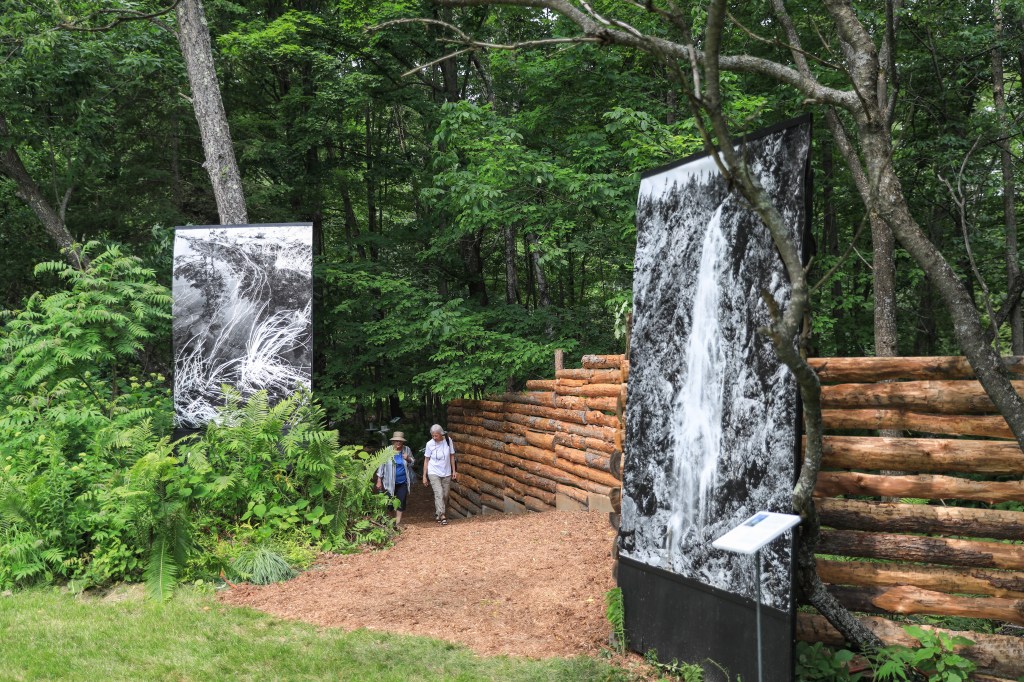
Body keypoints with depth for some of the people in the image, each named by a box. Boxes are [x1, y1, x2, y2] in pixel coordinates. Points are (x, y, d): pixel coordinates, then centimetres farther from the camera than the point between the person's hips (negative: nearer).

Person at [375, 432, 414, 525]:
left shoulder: (407, 450, -1)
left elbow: (413, 462, 11)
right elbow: (382, 465, -2)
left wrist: (408, 459, -13)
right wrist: (379, 480, -2)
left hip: (403, 482, 1)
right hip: (390, 482, -1)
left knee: (401, 502, -1)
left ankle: (398, 522, 8)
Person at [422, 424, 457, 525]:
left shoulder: (448, 441, -6)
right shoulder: (429, 444, -9)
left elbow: (452, 456, 5)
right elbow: (427, 460, 0)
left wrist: (454, 471, 5)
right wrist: (424, 476, 0)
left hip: (446, 473, 3)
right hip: (434, 473, -3)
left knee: (445, 495, 7)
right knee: (439, 494, -16)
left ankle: (437, 513, 27)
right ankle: (442, 516, -20)